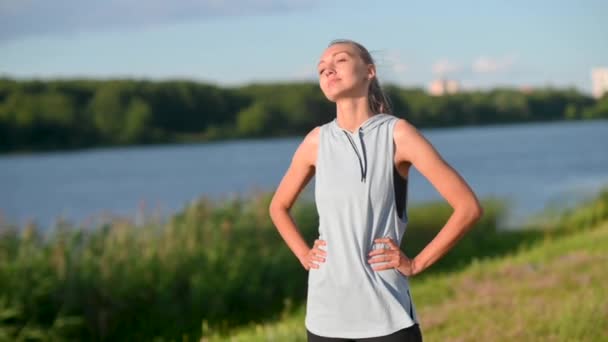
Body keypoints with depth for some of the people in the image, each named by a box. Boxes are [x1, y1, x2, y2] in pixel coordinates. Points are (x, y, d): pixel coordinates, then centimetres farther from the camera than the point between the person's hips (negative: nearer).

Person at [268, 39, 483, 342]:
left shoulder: (397, 134, -5)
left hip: (386, 315, -3)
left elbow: (468, 206, -7)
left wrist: (416, 264, -7)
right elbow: (278, 206, 23)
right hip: (325, 315, 3)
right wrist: (304, 255, 8)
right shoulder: (317, 142, 5)